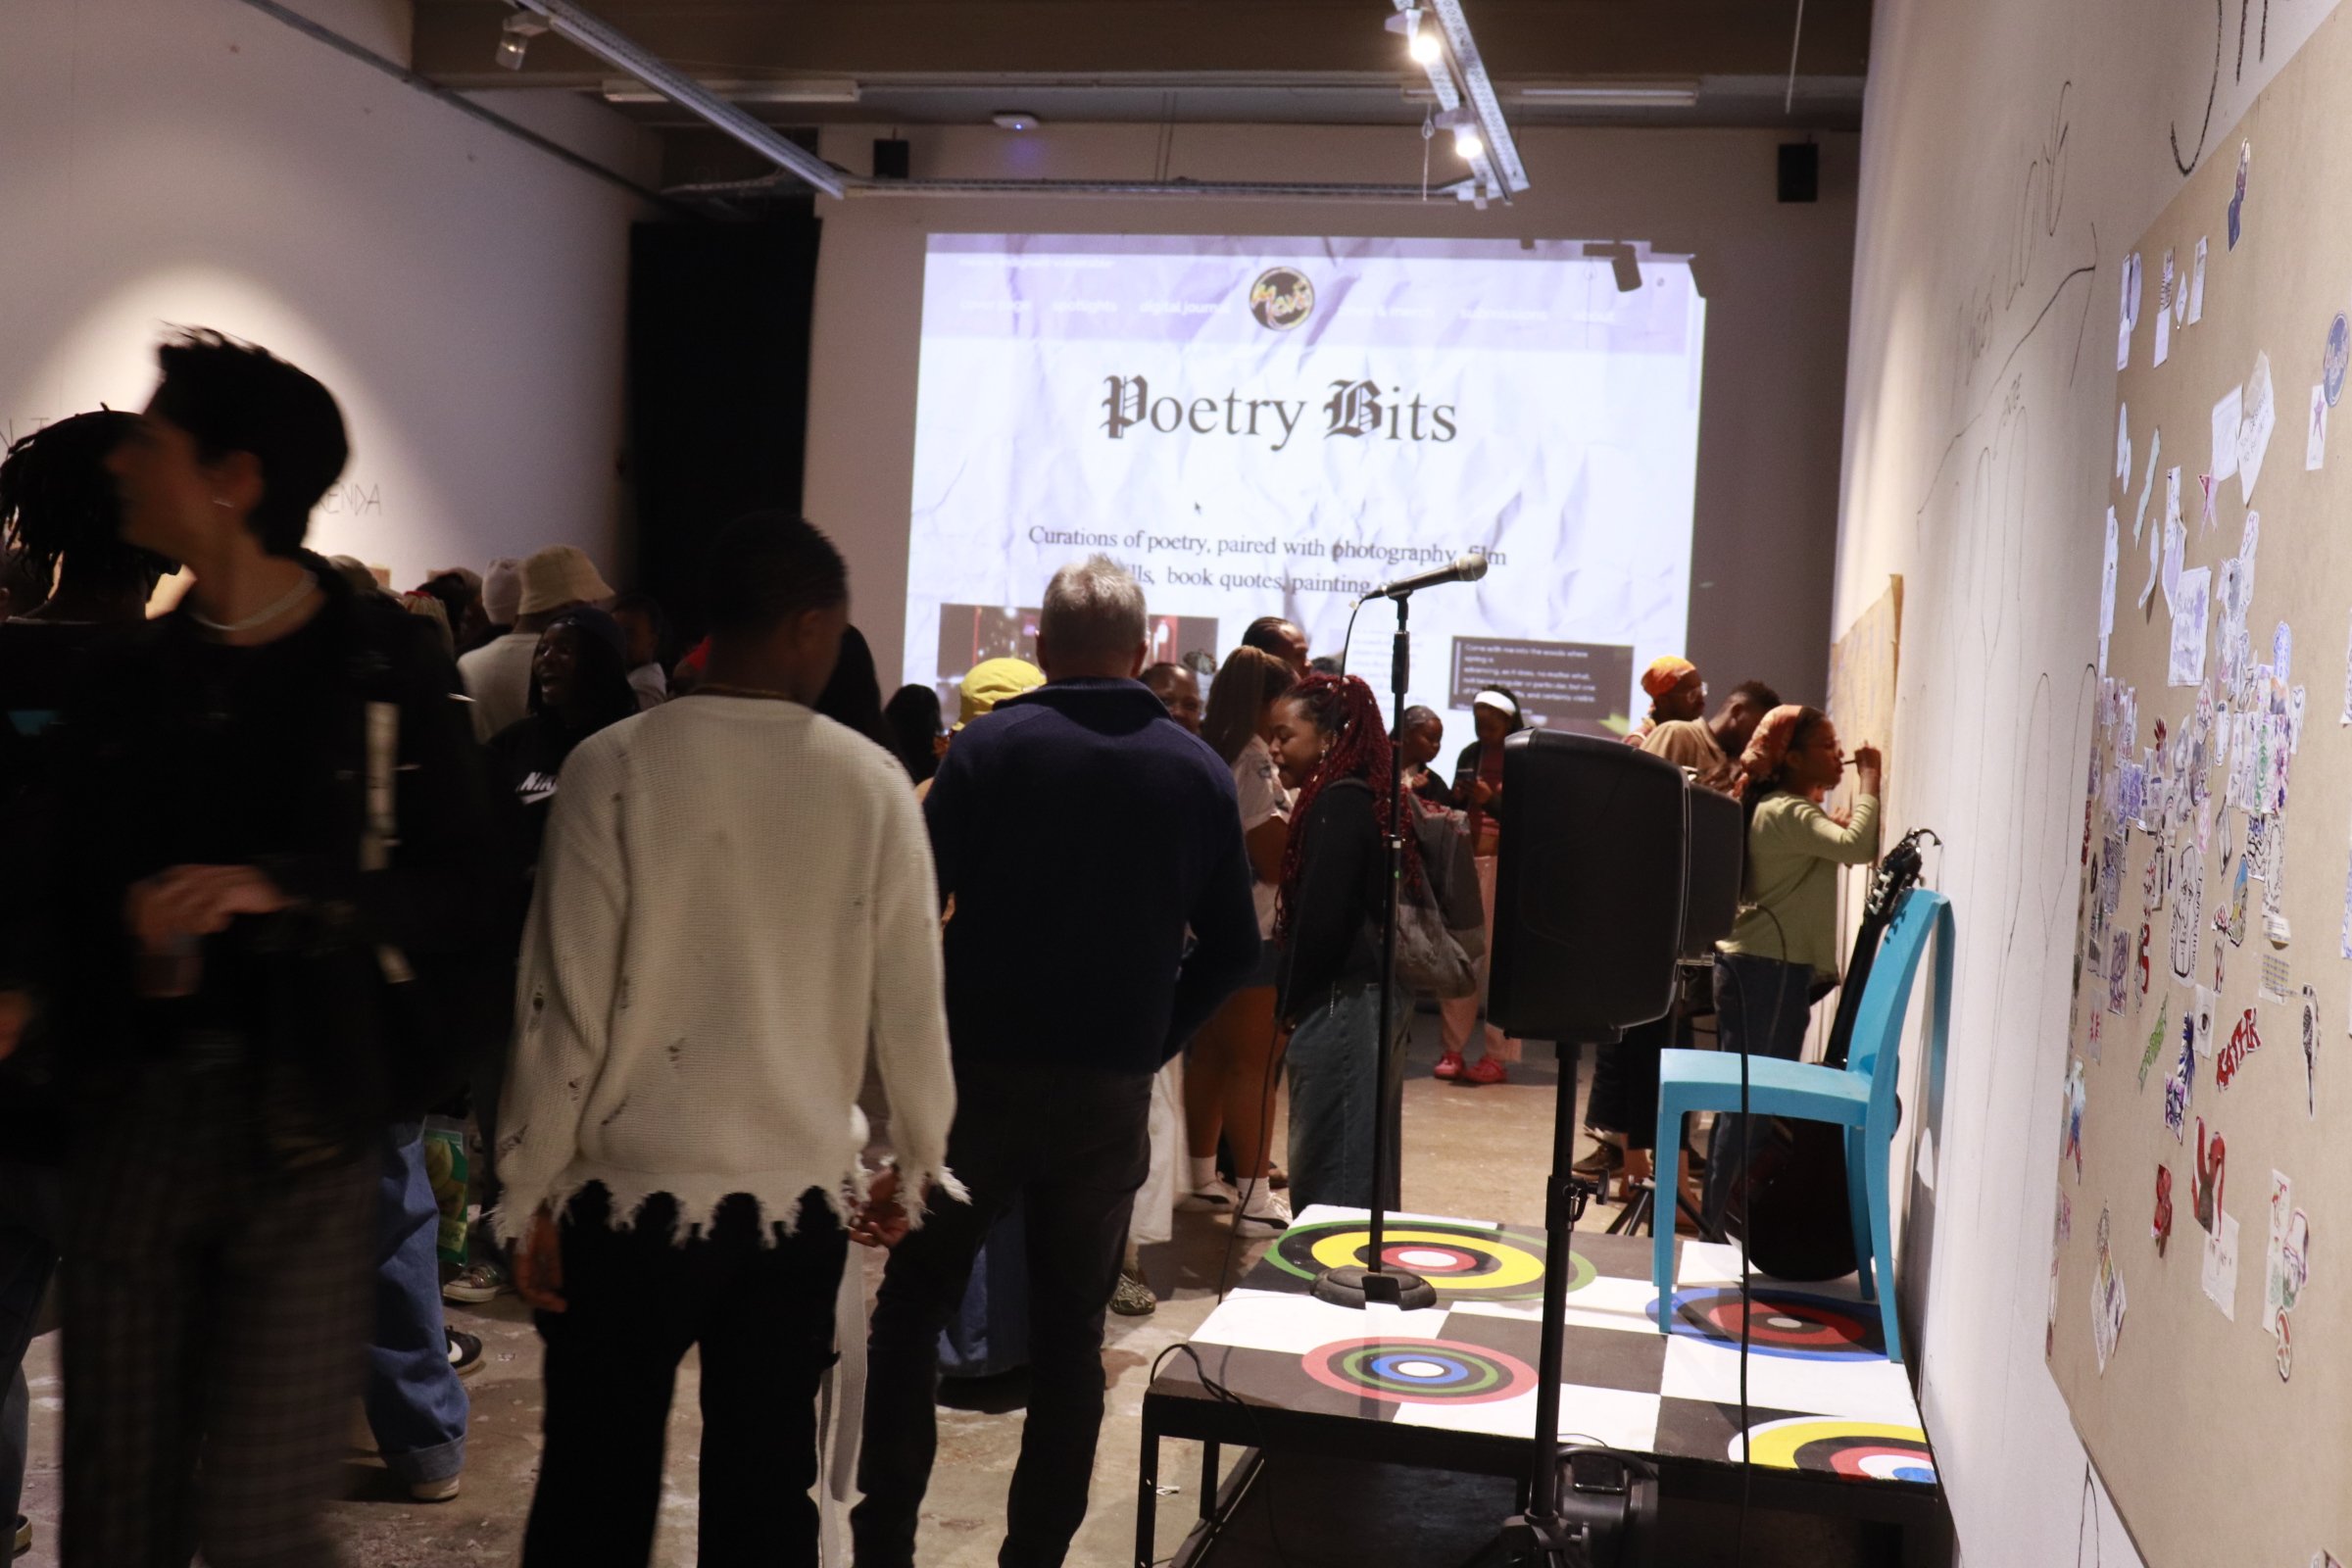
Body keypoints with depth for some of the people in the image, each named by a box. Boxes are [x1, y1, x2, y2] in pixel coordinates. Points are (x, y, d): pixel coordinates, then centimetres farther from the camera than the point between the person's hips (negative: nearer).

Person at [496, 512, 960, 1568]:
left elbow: (567, 1000, -8)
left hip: (633, 1189, -1)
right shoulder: (874, 785, -4)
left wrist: (530, 1190, 2)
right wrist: (918, 1161, 15)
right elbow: (910, 1008, -1)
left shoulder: (616, 766, -8)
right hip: (803, 1193, 2)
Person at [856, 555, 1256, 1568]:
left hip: (979, 1069, -2)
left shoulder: (990, 746, -5)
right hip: (1112, 1093, 2)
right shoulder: (1197, 771, 3)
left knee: (909, 1313, 12)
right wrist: (1153, 1038, 11)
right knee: (1071, 1335, 11)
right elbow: (1232, 945, 4)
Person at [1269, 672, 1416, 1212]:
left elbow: (1320, 919, -17)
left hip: (1341, 1000, -10)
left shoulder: (1338, 804, -13)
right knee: (1367, 1164, 14)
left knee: (1326, 1169, -7)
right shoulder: (1369, 798, 14)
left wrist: (1286, 1001, -7)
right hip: (1376, 994, 10)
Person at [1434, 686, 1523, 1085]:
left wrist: (1493, 801, -18)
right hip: (1464, 860, 5)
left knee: (1500, 956, -4)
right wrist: (1456, 798, -1)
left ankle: (1498, 1055, 1)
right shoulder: (1469, 756, 13)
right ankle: (1451, 1049, 8)